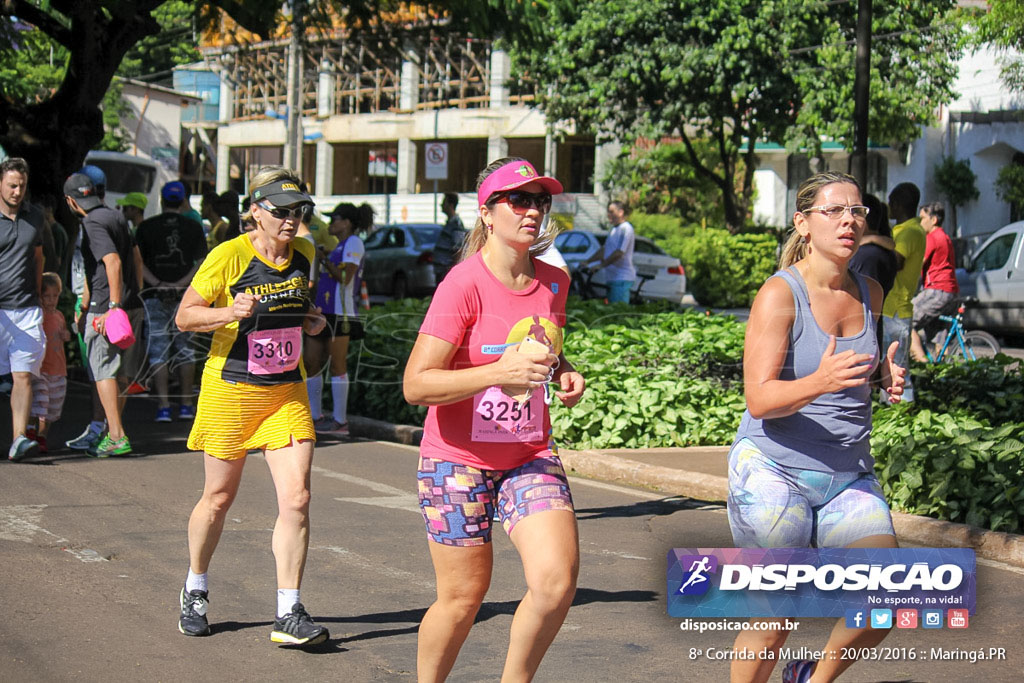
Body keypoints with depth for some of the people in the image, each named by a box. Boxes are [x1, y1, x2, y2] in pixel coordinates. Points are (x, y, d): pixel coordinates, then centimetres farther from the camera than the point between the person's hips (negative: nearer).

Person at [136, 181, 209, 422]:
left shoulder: (147, 227, 2)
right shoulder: (194, 228, 4)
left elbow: (138, 262, -4)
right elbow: (202, 262, -2)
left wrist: (157, 284, -10)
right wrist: (180, 284, -8)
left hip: (155, 296, -1)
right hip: (185, 297, 1)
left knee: (158, 351, 1)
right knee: (185, 350, 10)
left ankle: (163, 406, -6)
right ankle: (186, 405, 11)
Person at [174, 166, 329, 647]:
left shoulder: (304, 253, 2)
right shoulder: (229, 257, -14)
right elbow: (184, 316, -9)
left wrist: (313, 321, 3)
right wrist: (230, 313, -26)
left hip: (287, 392, 3)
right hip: (231, 389, -3)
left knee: (296, 498, -10)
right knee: (218, 498, 10)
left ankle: (289, 616, -4)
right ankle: (194, 592, 35)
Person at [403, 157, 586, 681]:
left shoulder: (554, 282, 3)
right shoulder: (464, 284, -16)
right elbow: (416, 385, -20)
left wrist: (564, 374, 2)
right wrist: (500, 372, -31)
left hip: (530, 456, 5)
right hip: (459, 459, -5)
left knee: (556, 582, -13)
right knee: (463, 595, 3)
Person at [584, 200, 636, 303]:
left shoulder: (626, 228, -11)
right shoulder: (614, 229, 20)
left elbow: (619, 253, -20)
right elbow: (604, 251, 25)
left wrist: (601, 266, -19)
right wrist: (587, 262, 18)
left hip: (622, 279, -10)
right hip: (612, 277, 10)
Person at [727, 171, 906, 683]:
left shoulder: (870, 293, 7)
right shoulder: (779, 294, -13)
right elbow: (759, 399, -19)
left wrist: (886, 377, 5)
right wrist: (819, 382, -36)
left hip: (849, 476, 5)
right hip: (773, 471, -5)